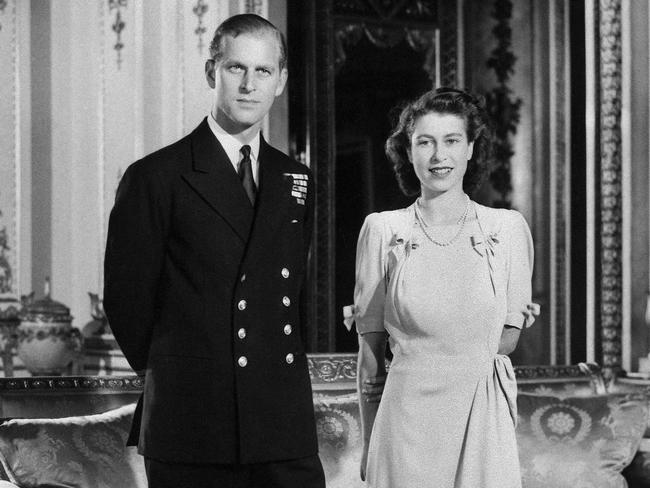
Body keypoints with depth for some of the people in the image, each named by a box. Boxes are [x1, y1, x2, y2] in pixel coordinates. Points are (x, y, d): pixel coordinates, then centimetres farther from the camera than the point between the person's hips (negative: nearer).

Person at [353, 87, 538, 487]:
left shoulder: (509, 228, 4)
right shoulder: (383, 230, 3)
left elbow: (506, 342, 7)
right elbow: (371, 353, 7)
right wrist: (370, 446, 7)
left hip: (485, 424, 0)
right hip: (408, 420, 0)